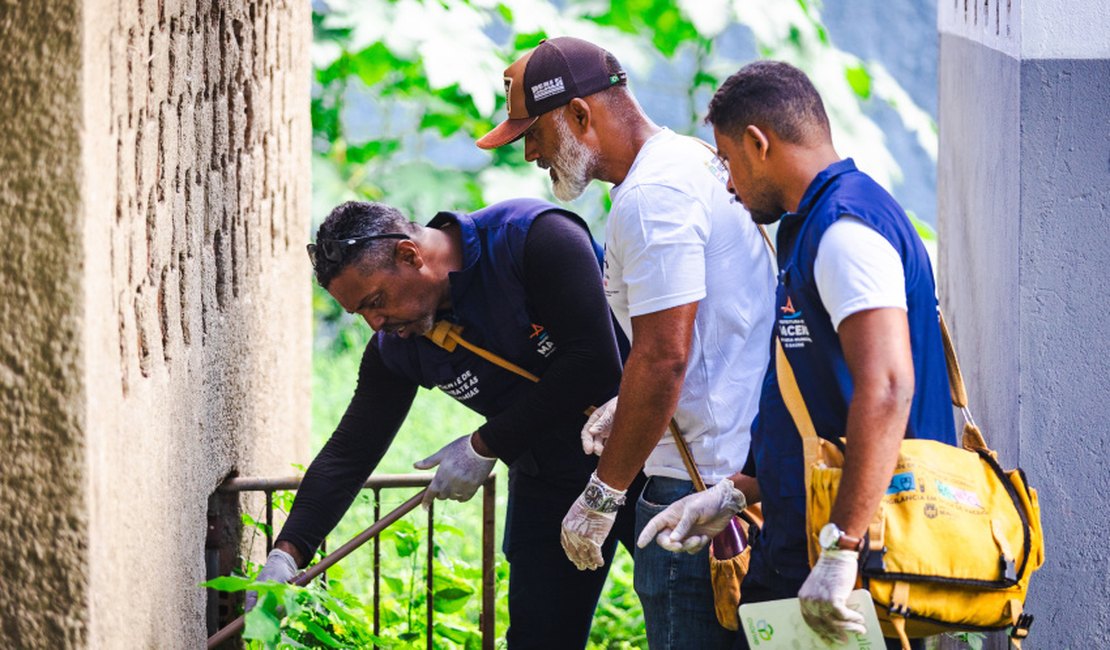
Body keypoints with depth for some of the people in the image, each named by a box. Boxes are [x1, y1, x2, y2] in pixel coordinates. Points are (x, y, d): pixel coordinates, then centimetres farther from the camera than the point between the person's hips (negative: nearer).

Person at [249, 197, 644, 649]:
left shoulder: (535, 238, -24)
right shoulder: (398, 345, -5)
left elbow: (596, 361, -28)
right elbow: (350, 452, 1)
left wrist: (486, 447, -21)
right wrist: (287, 553, -10)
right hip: (547, 483, 5)